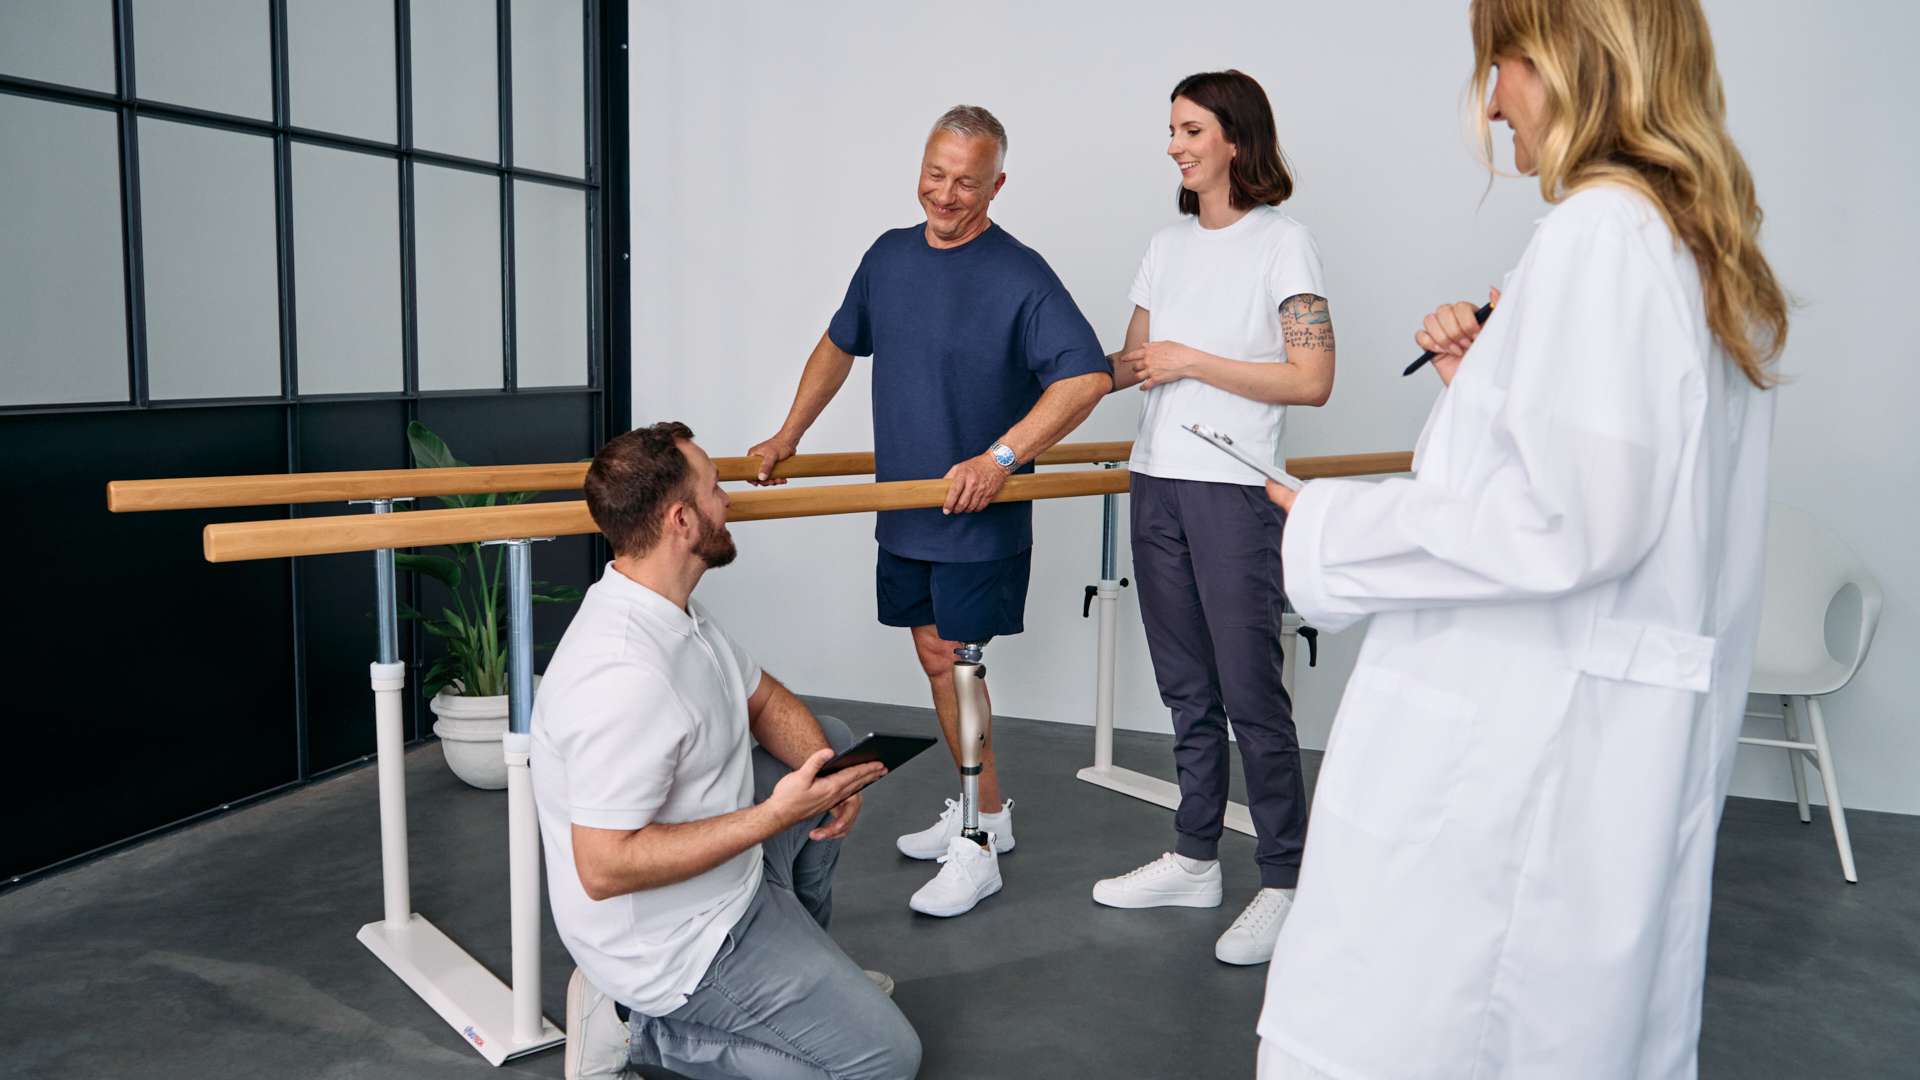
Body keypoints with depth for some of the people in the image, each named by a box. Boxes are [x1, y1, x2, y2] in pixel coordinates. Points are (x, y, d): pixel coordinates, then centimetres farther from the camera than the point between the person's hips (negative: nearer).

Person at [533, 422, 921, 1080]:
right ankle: (643, 1025, 0)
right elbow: (604, 868, -32)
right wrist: (772, 818, -29)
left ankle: (802, 964, 28)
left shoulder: (673, 610, -1)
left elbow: (764, 700, 12)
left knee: (830, 739, 20)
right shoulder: (626, 677, -33)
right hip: (672, 942, -10)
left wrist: (827, 770, -8)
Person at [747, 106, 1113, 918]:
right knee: (935, 657, 12)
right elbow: (839, 346, 21)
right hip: (903, 510, 7)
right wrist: (787, 438, 15)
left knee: (952, 663, -5)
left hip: (978, 518, -7)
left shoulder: (1018, 274, -13)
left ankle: (978, 846, 8)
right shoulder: (889, 255, 8)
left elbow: (1088, 376, -21)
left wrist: (1000, 457, -27)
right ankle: (982, 811, 27)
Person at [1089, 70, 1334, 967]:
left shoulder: (1282, 242, -4)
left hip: (1236, 492, -6)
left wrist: (1192, 361, -11)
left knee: (1250, 692, -4)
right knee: (1186, 688, 13)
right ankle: (1194, 860, 25)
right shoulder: (1167, 246, 15)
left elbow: (1312, 380, -11)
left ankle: (1285, 883, 9)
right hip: (1158, 486, 6)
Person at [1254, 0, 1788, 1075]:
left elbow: (1571, 524, -22)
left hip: (1518, 737, -10)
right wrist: (1495, 379, 13)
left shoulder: (1600, 231, -15)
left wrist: (1334, 529, -13)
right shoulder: (1710, 244, 15)